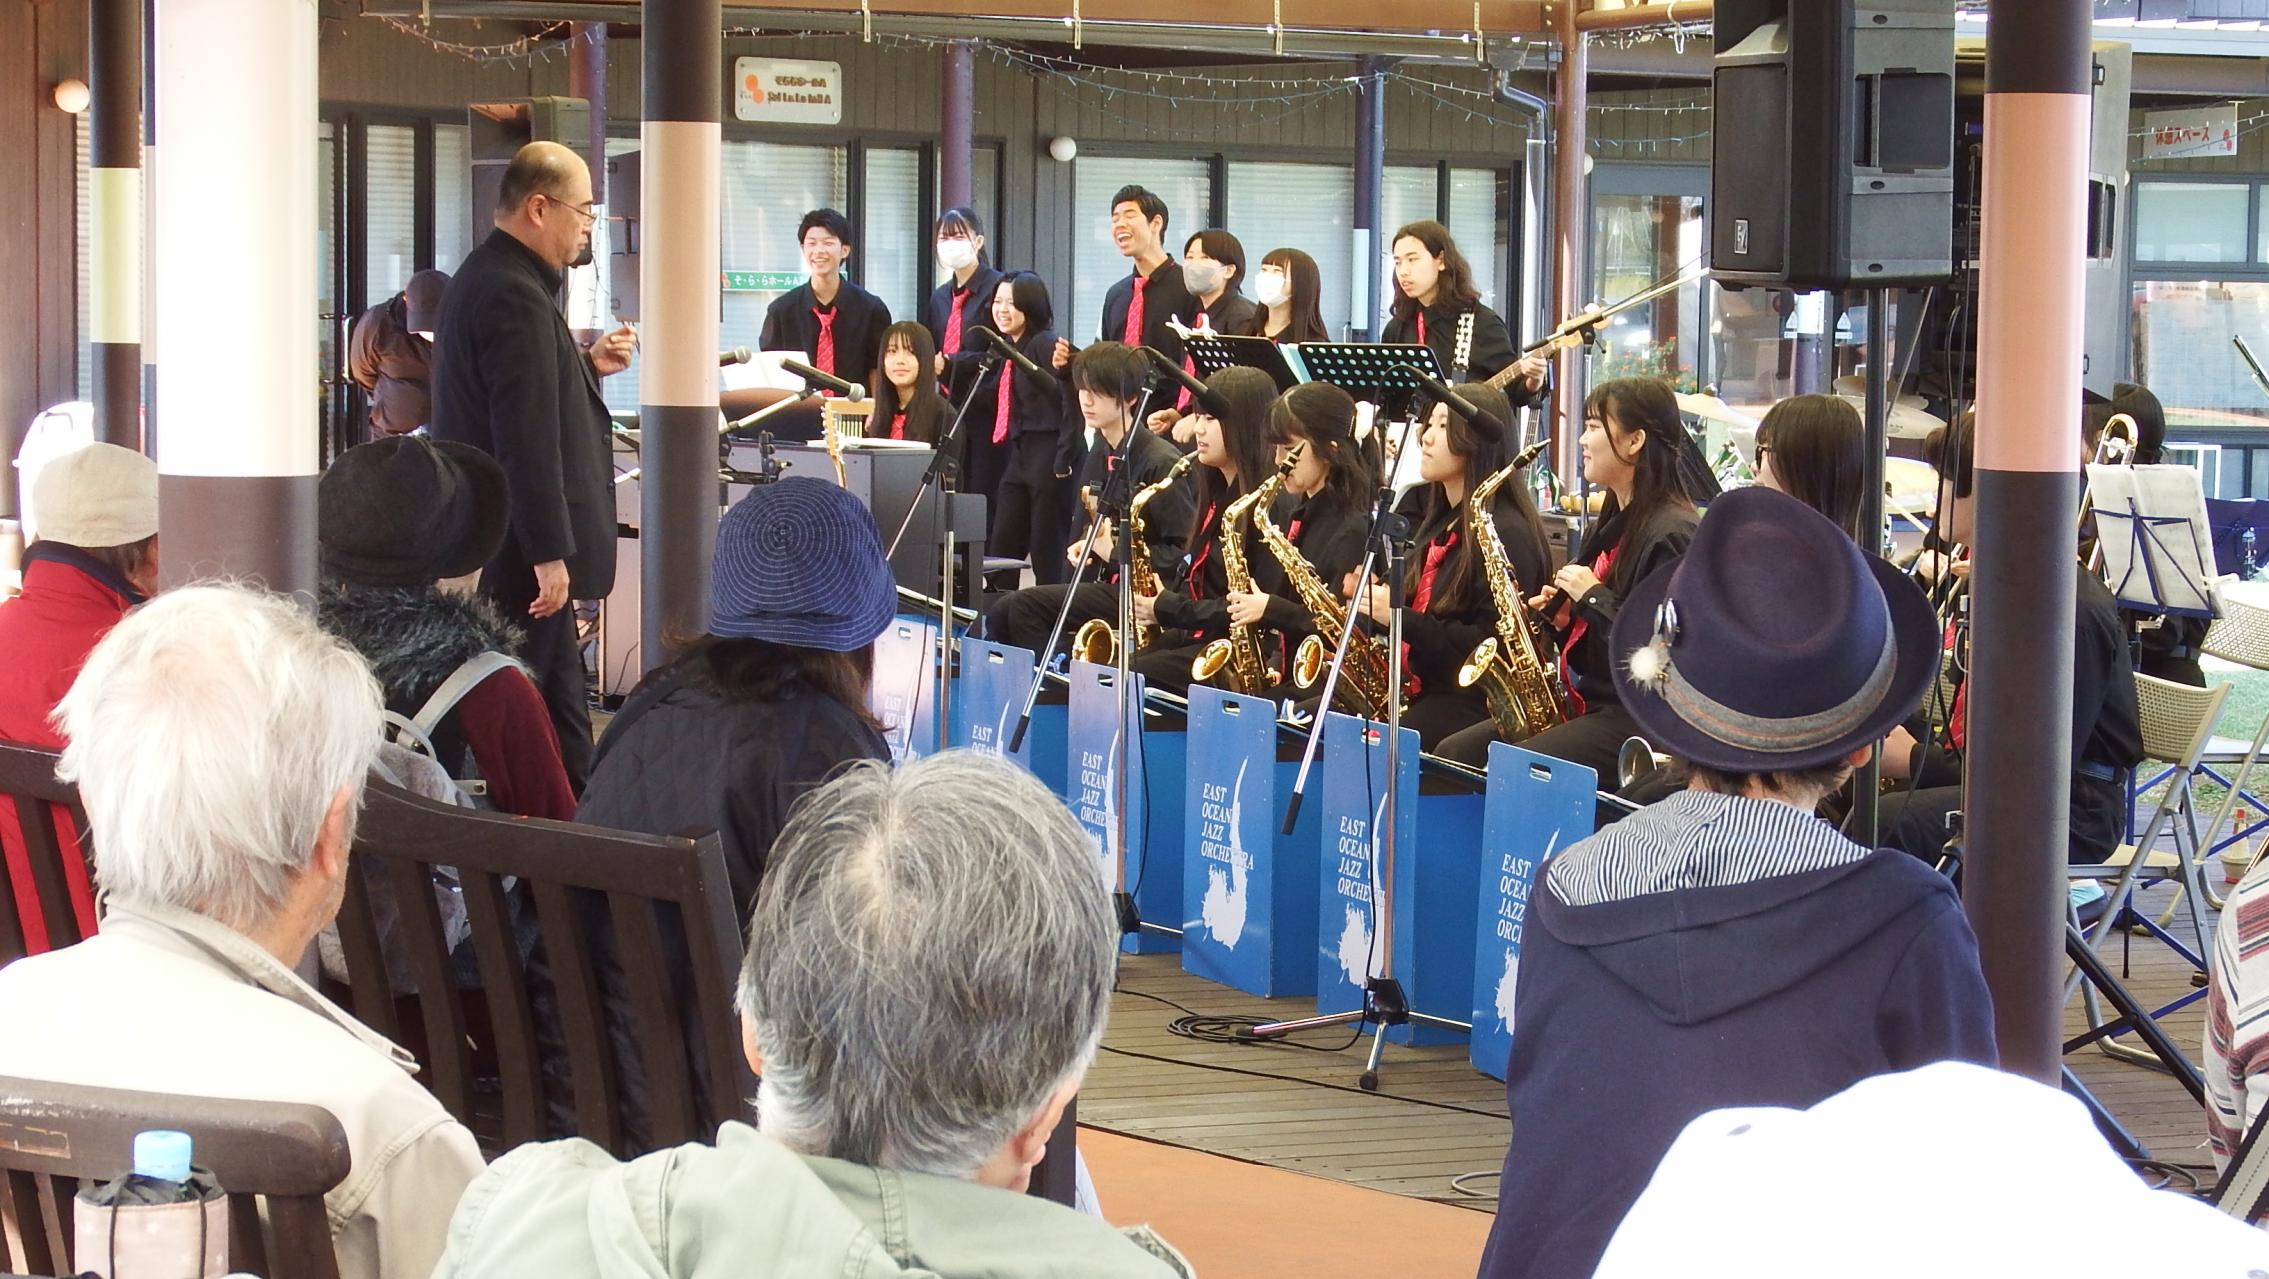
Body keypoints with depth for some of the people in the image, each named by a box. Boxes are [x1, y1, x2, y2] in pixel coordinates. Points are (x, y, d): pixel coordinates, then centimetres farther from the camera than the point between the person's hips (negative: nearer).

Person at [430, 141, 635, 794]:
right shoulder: (516, 297, -20)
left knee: (562, 693, 15)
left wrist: (588, 366, 13)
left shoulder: (486, 277, 14)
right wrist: (549, 554, -23)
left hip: (496, 538, 11)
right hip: (518, 545, -11)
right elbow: (527, 436, -24)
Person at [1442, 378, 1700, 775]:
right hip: (1586, 706, 10)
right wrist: (1561, 616, 2)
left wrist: (1593, 597, -15)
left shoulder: (1670, 535, -13)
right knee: (1453, 755, -3)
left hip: (1637, 720, -10)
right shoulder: (1610, 525, 16)